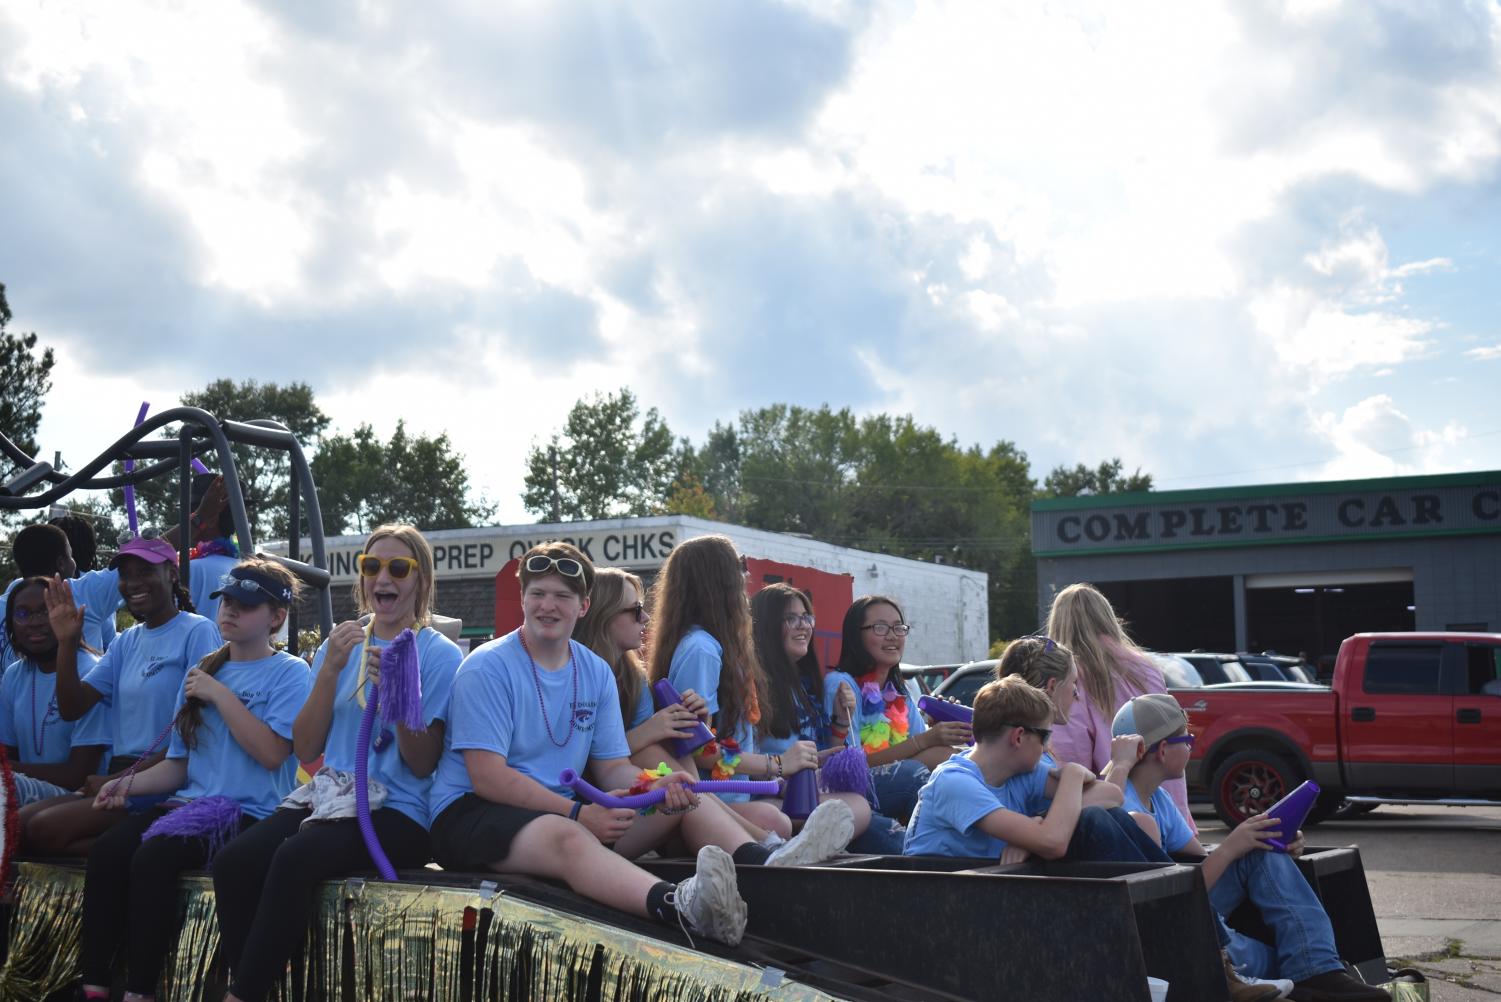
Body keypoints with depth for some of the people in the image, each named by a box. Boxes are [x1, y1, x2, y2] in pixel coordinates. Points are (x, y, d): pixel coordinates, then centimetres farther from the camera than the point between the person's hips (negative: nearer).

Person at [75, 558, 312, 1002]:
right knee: (106, 849, -21)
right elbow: (179, 762, 18)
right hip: (192, 802, 6)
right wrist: (130, 783, -1)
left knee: (153, 857, -30)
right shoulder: (202, 672, 17)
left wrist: (220, 694, -13)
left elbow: (271, 753, -16)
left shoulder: (289, 672, -2)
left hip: (253, 812, -6)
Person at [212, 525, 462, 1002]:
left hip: (399, 812, -4)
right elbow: (306, 749, 6)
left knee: (294, 858, -32)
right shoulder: (340, 644, 13)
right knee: (232, 861, -24)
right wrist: (330, 670, -7)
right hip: (329, 797, 5)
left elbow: (422, 765, -5)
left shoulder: (441, 655, 0)